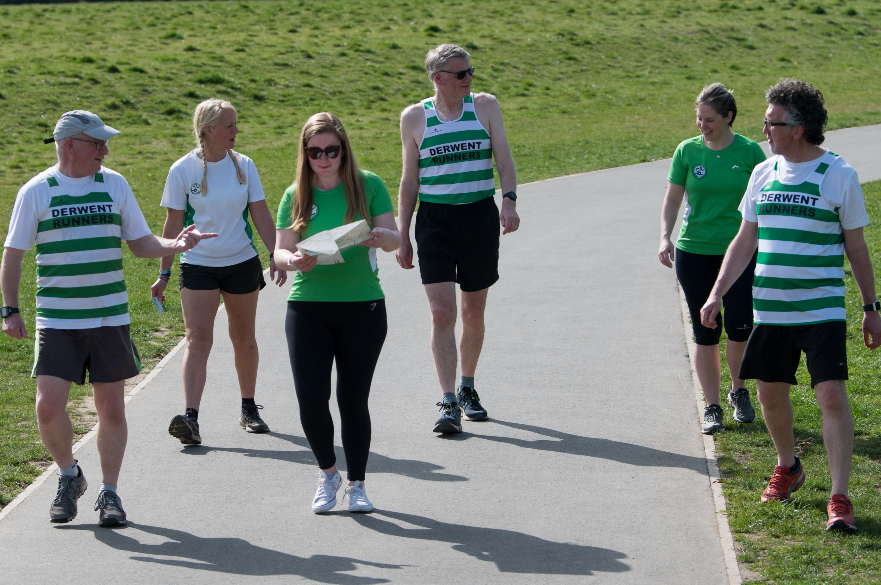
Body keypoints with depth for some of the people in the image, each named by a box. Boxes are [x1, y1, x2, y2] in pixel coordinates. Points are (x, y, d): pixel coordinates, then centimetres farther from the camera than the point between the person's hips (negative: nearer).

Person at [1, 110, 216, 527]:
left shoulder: (114, 185, 7)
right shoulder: (36, 191, -1)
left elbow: (141, 243, 9)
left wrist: (173, 245, -10)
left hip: (110, 319, 2)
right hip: (57, 320, -2)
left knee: (111, 409, 4)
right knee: (48, 406, -10)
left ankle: (109, 493, 18)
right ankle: (69, 476, 16)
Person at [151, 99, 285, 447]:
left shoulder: (243, 165, 2)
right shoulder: (183, 170, -5)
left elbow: (261, 214, 7)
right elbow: (173, 223, -1)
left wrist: (275, 255, -2)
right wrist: (164, 273, -1)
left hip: (242, 262, 3)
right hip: (198, 265, -3)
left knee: (244, 339, 12)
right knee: (197, 339, -14)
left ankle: (249, 409, 28)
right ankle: (190, 417, -22)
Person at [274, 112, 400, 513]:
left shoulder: (368, 185, 0)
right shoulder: (296, 195, 5)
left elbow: (395, 239, -1)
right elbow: (280, 251, 4)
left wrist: (380, 236, -24)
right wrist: (293, 260, -19)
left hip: (362, 306, -1)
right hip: (308, 306, 1)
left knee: (353, 399, 2)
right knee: (310, 394, -9)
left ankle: (356, 484, 18)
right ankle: (327, 471, 15)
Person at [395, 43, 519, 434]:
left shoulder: (485, 106, 4)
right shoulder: (414, 117, 3)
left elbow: (504, 160, 2)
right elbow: (409, 181, 8)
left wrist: (509, 200, -17)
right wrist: (402, 236, 5)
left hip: (480, 217, 1)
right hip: (434, 220, -1)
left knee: (474, 313, 10)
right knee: (442, 314, -12)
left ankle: (467, 388, 30)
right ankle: (449, 403, -11)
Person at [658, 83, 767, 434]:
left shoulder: (750, 152, -2)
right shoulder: (688, 151, 1)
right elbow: (672, 199, 5)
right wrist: (665, 237, -8)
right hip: (694, 252, 1)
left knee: (740, 327, -8)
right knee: (705, 333, 3)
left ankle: (739, 391, 19)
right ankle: (712, 407, 14)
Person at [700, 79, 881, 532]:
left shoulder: (840, 175, -4)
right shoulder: (764, 174, 8)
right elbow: (744, 241, 13)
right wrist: (717, 294, 4)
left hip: (823, 309, -5)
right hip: (770, 309, 5)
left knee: (831, 395, -13)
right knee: (770, 393, 12)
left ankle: (839, 498, -11)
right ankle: (787, 468, 37)